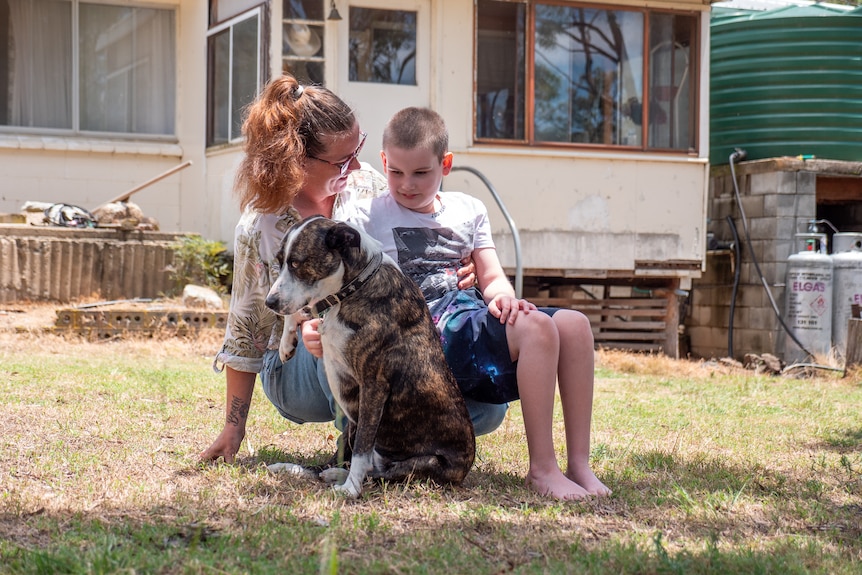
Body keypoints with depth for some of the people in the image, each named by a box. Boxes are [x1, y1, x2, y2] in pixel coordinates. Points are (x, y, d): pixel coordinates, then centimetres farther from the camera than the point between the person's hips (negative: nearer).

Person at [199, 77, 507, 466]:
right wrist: (233, 427, -2)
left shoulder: (365, 186, -4)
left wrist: (460, 275, -17)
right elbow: (246, 331, -4)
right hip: (298, 370, -3)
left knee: (487, 409, -19)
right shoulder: (260, 228, -13)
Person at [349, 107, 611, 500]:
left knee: (575, 324, -17)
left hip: (472, 317, 6)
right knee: (537, 327, -30)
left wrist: (502, 296, -8)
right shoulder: (369, 217, 6)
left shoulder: (468, 211, 20)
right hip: (428, 331, -6)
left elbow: (492, 277, 15)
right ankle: (541, 468, -27)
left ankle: (579, 463, -17)